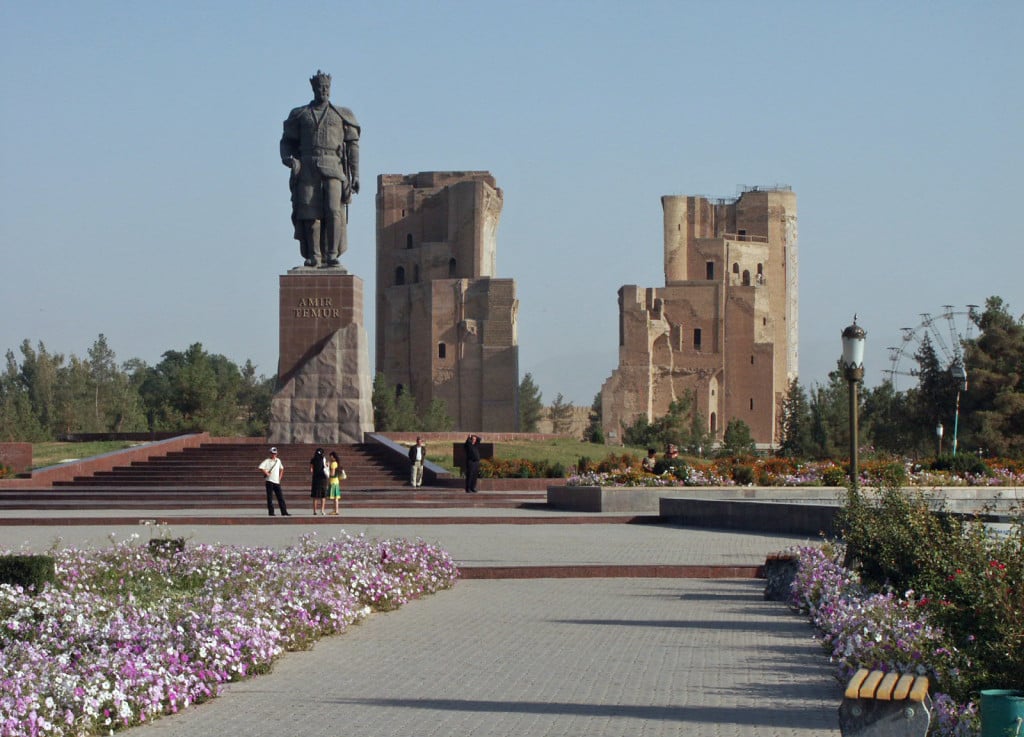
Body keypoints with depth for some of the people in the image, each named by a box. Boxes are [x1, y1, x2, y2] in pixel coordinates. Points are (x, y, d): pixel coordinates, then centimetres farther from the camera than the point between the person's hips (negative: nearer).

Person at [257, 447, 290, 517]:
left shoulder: (278, 460, 13)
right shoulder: (267, 461, -5)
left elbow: (281, 468, 28)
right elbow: (260, 467, -18)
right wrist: (266, 473, -16)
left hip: (277, 482, 5)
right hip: (270, 481, -5)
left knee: (281, 497, 3)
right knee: (270, 498, -3)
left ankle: (284, 512, 4)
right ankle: (271, 512, 1)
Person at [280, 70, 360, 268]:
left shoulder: (342, 116, 13)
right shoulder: (300, 115, 15)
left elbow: (353, 146, 11)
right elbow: (287, 141, 16)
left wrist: (355, 175, 3)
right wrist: (287, 157, -7)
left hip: (333, 169, -1)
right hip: (307, 168, 1)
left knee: (333, 211, -15)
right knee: (310, 213, -7)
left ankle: (332, 255, -10)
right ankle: (313, 256, -3)